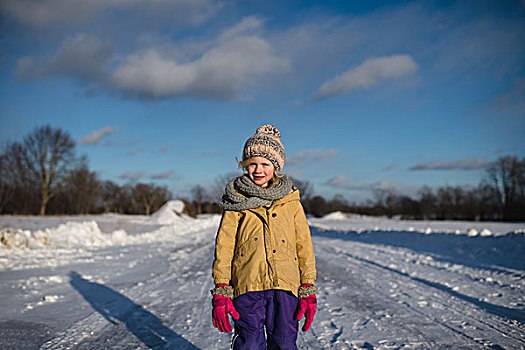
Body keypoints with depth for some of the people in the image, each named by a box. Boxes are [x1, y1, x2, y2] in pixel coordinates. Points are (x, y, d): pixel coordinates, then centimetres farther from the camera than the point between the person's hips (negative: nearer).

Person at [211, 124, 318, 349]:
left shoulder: (290, 200, 9)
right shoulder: (237, 202, 6)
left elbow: (304, 246, 10)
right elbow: (223, 247, 3)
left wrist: (308, 291, 5)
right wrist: (220, 293, -3)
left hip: (285, 287, 1)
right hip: (247, 286, -1)